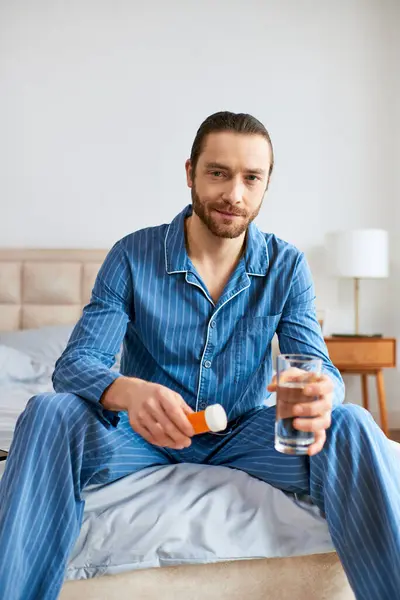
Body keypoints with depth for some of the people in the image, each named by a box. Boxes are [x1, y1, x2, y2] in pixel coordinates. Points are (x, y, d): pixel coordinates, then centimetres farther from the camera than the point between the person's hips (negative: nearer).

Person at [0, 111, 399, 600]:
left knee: (349, 426, -26)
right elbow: (75, 363, -16)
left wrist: (321, 394, -38)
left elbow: (319, 366, -11)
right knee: (50, 414, -28)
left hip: (244, 434, 1)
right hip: (147, 432, 0)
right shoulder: (133, 256, -9)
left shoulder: (286, 267, -5)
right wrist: (129, 392, -41)